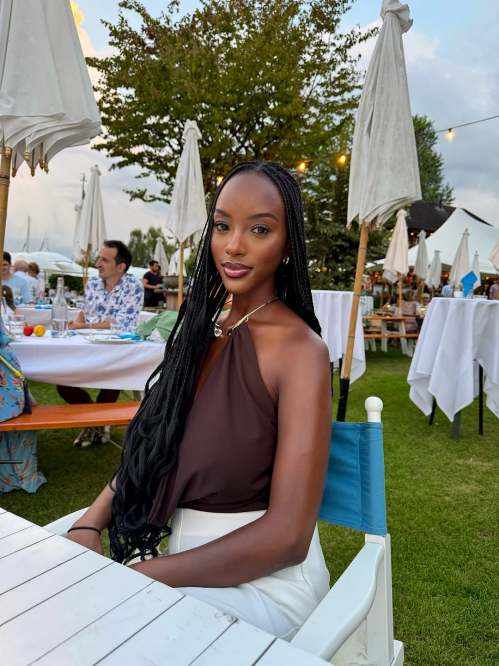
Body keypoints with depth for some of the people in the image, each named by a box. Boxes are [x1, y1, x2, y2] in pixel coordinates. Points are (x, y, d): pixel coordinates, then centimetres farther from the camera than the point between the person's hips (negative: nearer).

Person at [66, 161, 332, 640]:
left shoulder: (299, 349, -18)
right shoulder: (205, 327, 3)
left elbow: (288, 536, -20)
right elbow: (153, 445, 7)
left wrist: (135, 578, -21)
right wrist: (89, 524, -8)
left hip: (262, 577, -5)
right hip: (186, 555, 6)